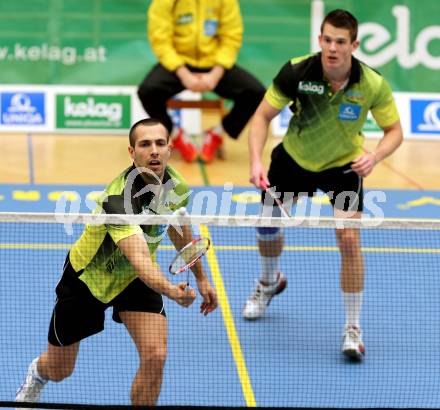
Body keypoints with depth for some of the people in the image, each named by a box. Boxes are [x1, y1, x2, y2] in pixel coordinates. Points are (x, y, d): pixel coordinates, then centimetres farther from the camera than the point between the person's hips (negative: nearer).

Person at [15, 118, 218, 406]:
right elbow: (139, 258, -51)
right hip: (88, 275, -4)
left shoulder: (177, 186, -15)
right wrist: (170, 290, -69)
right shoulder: (119, 198, -38)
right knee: (59, 370, 14)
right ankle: (37, 373, 54)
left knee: (155, 356, -20)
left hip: (135, 278, 4)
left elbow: (179, 231, 8)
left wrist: (201, 278, 16)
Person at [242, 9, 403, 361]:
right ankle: (270, 282, 49)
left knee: (349, 239, -16)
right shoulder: (297, 72, -28)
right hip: (293, 157, 2)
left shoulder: (373, 85, -27)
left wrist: (375, 156, -32)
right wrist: (256, 160, -32)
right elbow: (263, 116, -18)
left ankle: (353, 329, -3)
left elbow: (394, 130, -12)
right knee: (268, 220, 14)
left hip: (344, 164, -2)